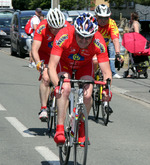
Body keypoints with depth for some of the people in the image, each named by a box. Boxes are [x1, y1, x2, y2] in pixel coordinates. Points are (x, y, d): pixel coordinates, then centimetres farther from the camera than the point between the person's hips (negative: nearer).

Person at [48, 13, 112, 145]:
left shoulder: (98, 42, -34)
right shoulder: (64, 36, -38)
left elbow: (106, 72, -30)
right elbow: (52, 66, -39)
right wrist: (57, 85, -54)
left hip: (84, 65, 1)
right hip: (64, 62, -1)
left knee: (87, 95, -19)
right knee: (65, 89, -28)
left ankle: (81, 129, 3)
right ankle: (60, 129, -23)